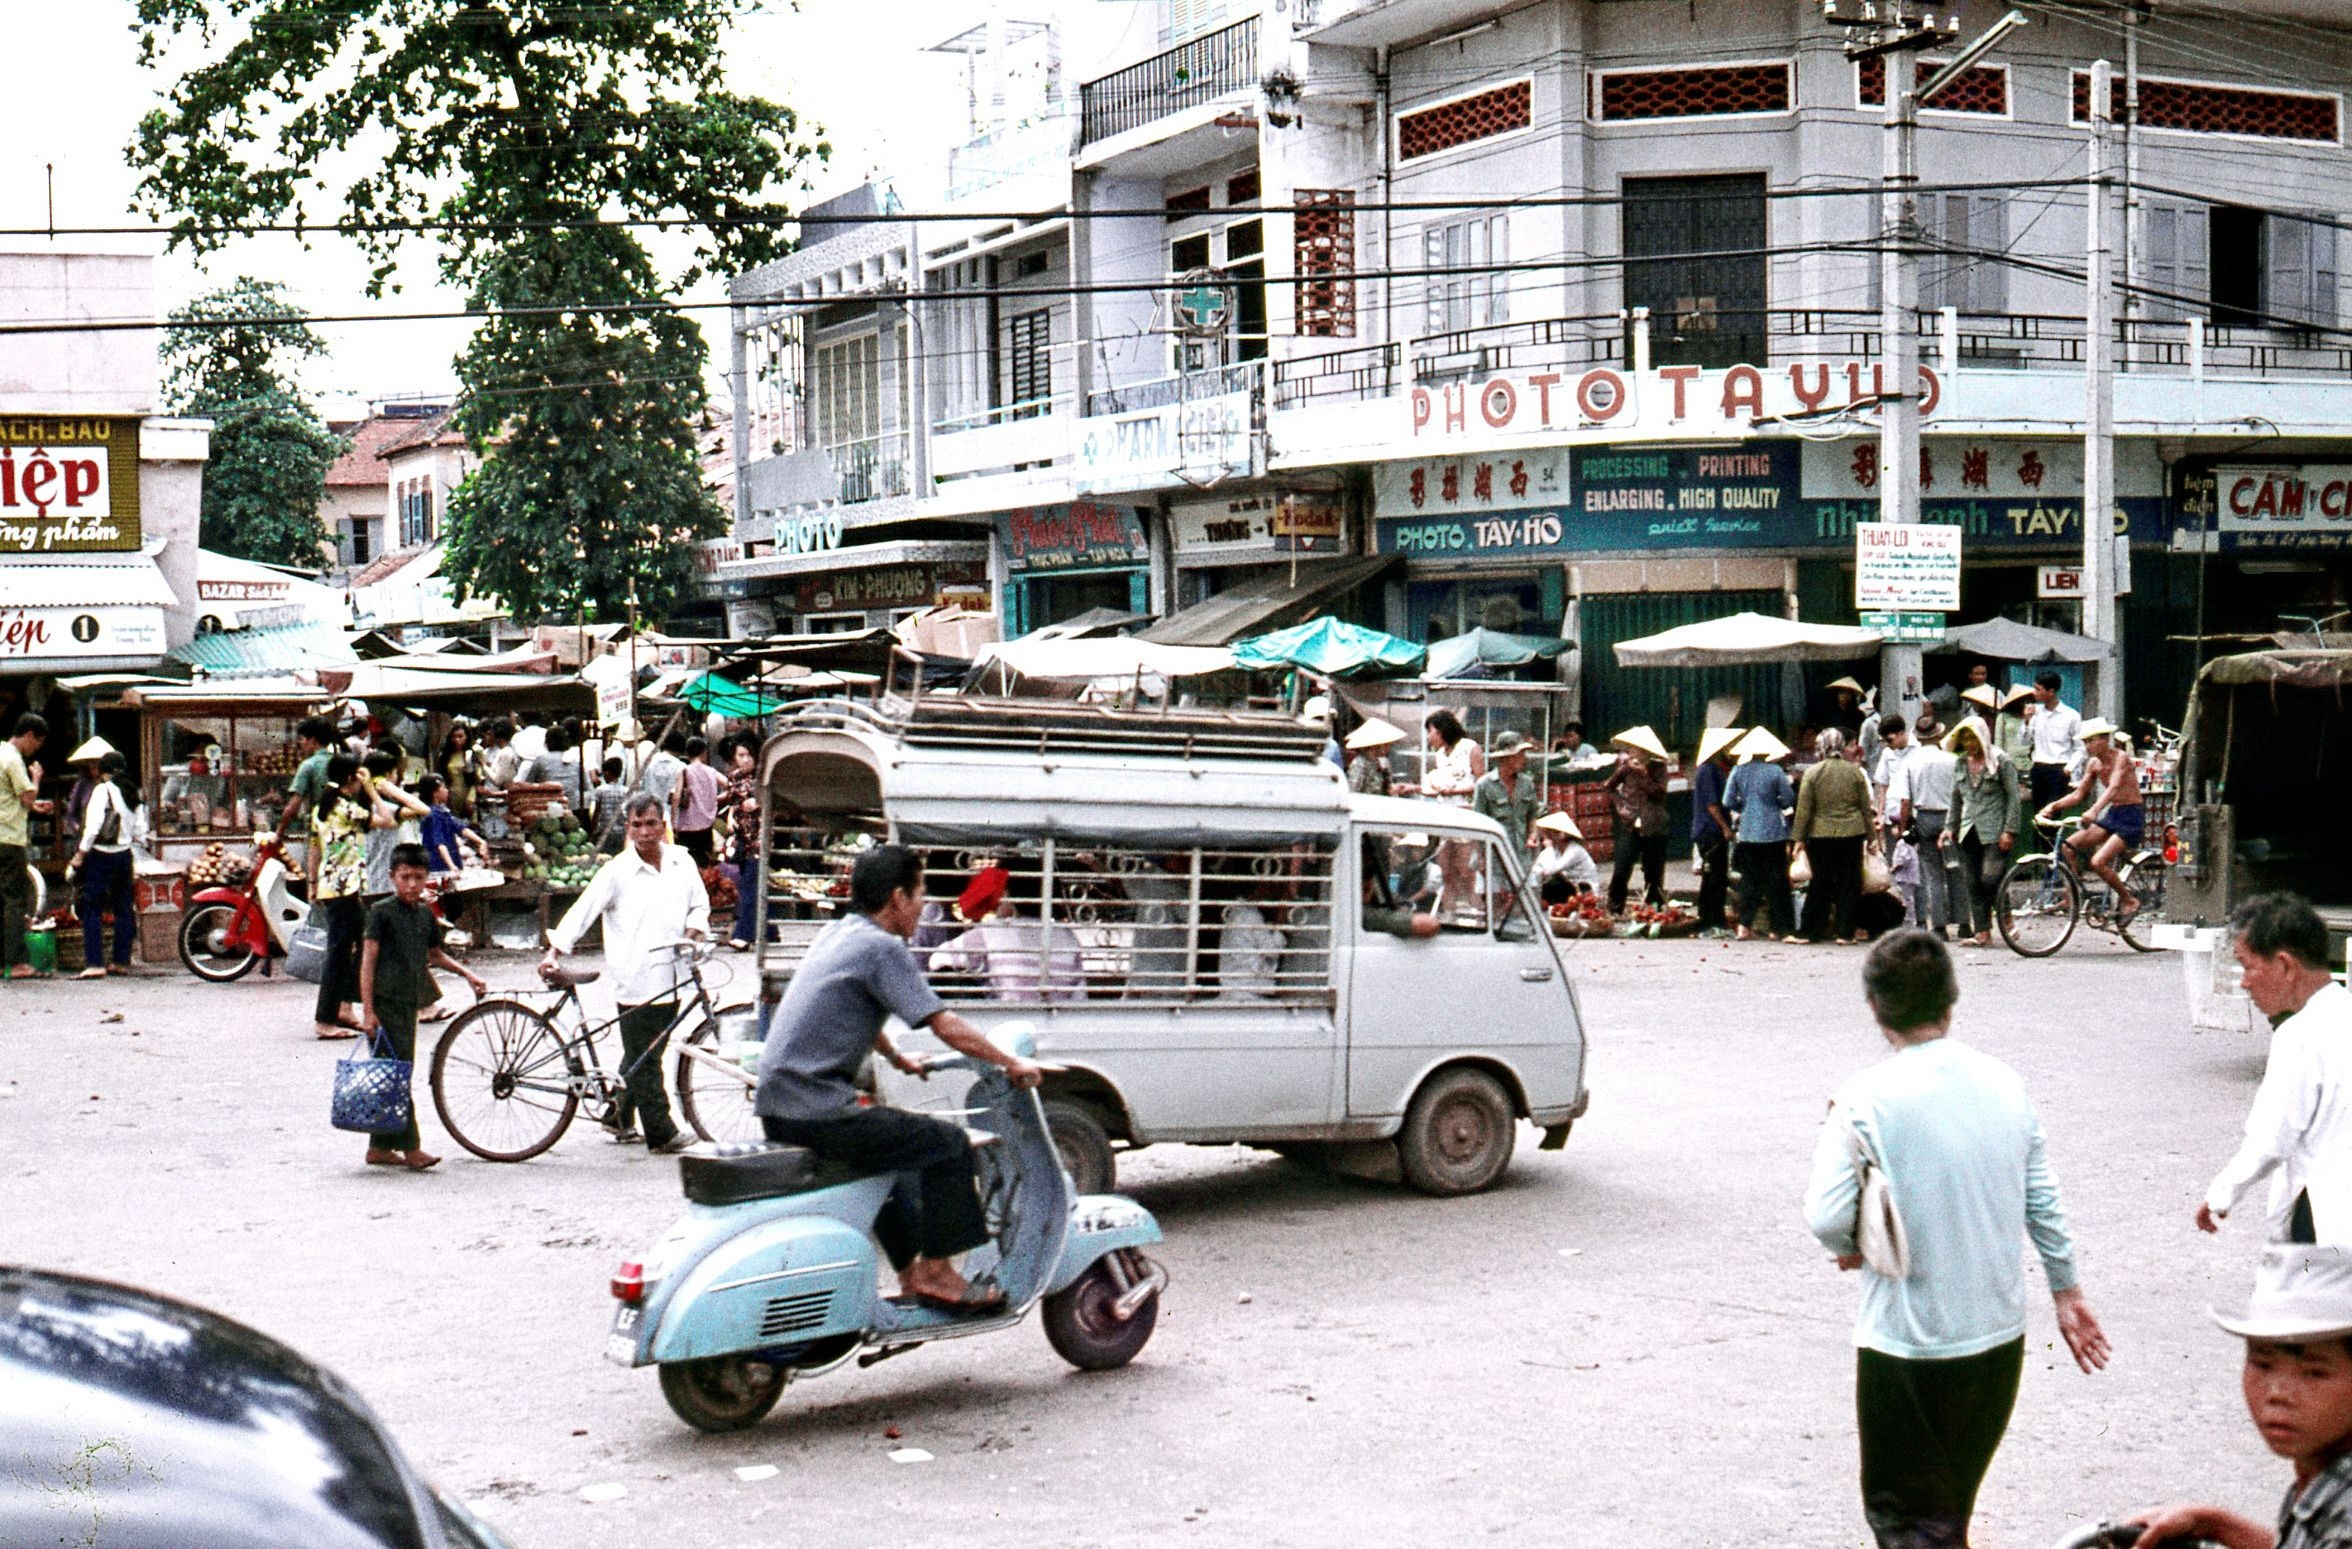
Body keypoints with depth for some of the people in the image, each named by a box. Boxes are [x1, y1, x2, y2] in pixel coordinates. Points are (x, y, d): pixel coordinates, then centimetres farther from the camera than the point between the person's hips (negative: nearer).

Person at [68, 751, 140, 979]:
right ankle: (123, 961, 14)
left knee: (92, 910, -4)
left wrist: (80, 854, -10)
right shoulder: (131, 794, 8)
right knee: (124, 909, 11)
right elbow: (138, 831, 7)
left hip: (101, 855, -6)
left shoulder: (102, 790, -10)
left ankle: (95, 963, -11)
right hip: (124, 855, 6)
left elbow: (94, 826, -16)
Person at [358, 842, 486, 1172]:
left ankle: (380, 1147, 17)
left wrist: (466, 972, 14)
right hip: (385, 1001, -7)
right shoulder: (382, 912, -8)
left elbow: (435, 955, 26)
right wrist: (367, 1008, -16)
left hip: (410, 1000, 7)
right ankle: (410, 1148, -10)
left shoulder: (426, 913, 12)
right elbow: (368, 959, -11)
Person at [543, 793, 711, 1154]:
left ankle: (620, 1117, 31)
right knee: (643, 1060, -3)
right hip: (635, 979, -5)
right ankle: (662, 1134, 0)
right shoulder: (617, 871, -6)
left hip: (670, 977, 5)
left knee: (643, 1056, 15)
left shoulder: (682, 863, 7)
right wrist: (553, 953, -16)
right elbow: (582, 911, -7)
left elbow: (699, 905, 18)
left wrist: (692, 933, -2)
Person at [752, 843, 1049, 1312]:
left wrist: (898, 1058, 45)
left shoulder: (835, 934, 17)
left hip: (776, 1108, 10)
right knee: (947, 1142, -3)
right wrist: (1011, 1063, -3)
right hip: (817, 1111, -10)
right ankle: (936, 1273, 3)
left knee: (892, 1141, 30)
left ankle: (911, 1273, 33)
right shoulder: (882, 948, -11)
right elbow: (946, 1026, -14)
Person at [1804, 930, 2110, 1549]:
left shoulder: (1865, 1101, -16)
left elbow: (1827, 1219, -20)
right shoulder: (2005, 1084, 0)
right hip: (2000, 1335, 6)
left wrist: (1853, 1250, 2)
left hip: (1907, 1342, -6)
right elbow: (2044, 1202, 6)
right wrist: (2068, 1293, 18)